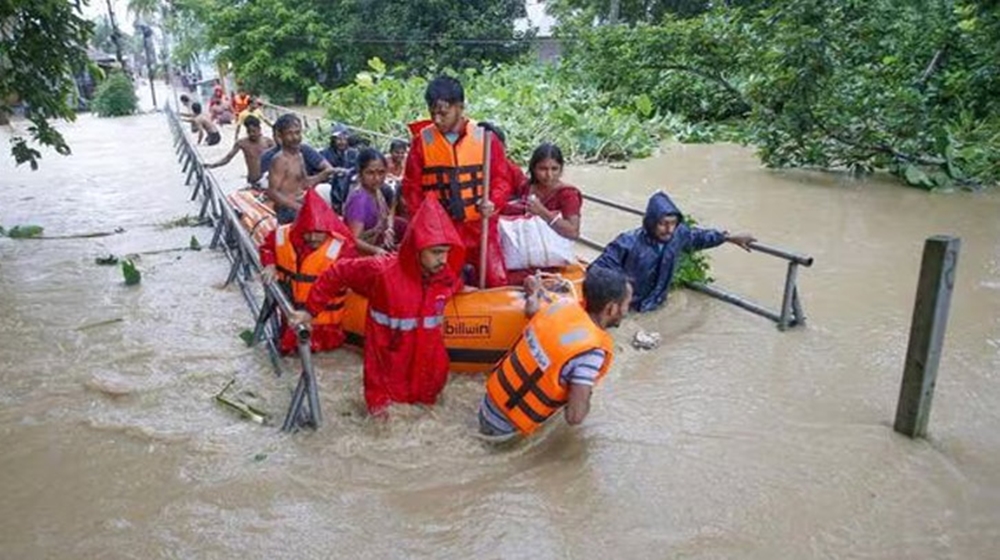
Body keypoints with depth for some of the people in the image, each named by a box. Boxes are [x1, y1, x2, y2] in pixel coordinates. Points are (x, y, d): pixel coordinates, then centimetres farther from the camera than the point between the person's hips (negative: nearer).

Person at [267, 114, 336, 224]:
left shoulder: (299, 155, 13)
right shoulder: (280, 160, -13)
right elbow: (272, 192, -18)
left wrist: (324, 175, 5)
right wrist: (298, 206, -26)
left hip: (299, 207, 9)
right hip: (287, 211, -9)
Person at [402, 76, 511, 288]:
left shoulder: (485, 138, -3)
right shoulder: (422, 140, 0)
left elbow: (501, 179, 2)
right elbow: (411, 186, 6)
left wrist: (492, 202, -17)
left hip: (480, 226, -1)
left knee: (496, 282, 0)